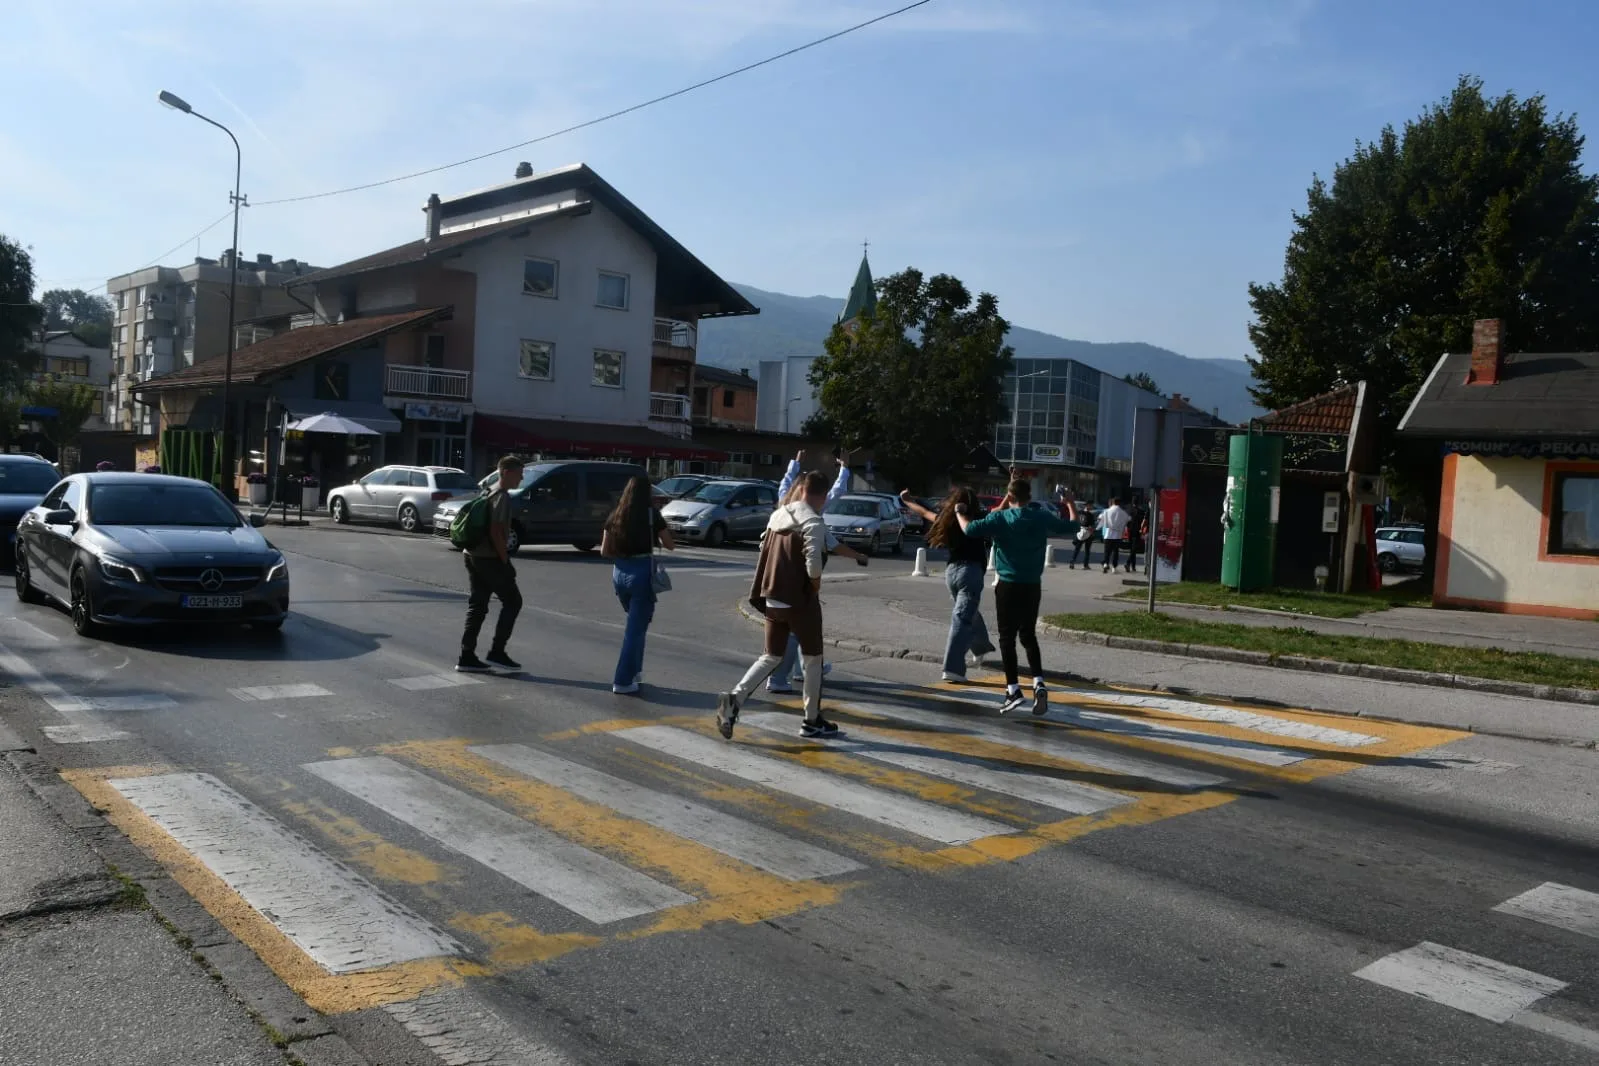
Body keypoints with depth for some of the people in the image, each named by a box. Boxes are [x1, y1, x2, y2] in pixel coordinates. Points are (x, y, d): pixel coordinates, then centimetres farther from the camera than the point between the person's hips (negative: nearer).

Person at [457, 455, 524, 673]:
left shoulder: (490, 492, 18)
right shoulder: (502, 496, -13)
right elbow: (495, 531, -20)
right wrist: (505, 561, -16)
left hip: (474, 555, 9)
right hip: (489, 558, -9)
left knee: (477, 605, 10)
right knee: (512, 601, 1)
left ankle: (467, 657, 9)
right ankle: (496, 652, 2)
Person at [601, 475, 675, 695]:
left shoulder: (615, 515, 7)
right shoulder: (651, 514, -6)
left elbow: (604, 551, 9)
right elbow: (670, 546, 1)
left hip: (620, 572, 5)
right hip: (642, 572, -5)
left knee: (635, 622, 24)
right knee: (636, 627, 1)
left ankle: (633, 671, 27)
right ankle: (623, 681, 0)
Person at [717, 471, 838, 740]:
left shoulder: (778, 514, 8)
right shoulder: (814, 523, -15)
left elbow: (765, 550, 12)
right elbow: (813, 563, -25)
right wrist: (816, 586, -6)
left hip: (773, 598, 7)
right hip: (800, 600, -6)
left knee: (772, 656, 15)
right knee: (813, 658, 10)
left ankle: (735, 697, -4)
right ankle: (812, 720, 17)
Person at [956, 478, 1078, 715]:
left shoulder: (1001, 518, -10)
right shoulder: (1042, 517, 1)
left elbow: (970, 529, -20)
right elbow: (1072, 527, 13)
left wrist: (959, 513, 0)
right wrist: (1071, 504, 31)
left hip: (1008, 586, -4)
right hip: (1033, 586, 4)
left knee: (1008, 637, 3)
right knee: (1029, 635, 16)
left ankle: (1013, 691, -2)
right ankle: (1038, 684, 2)